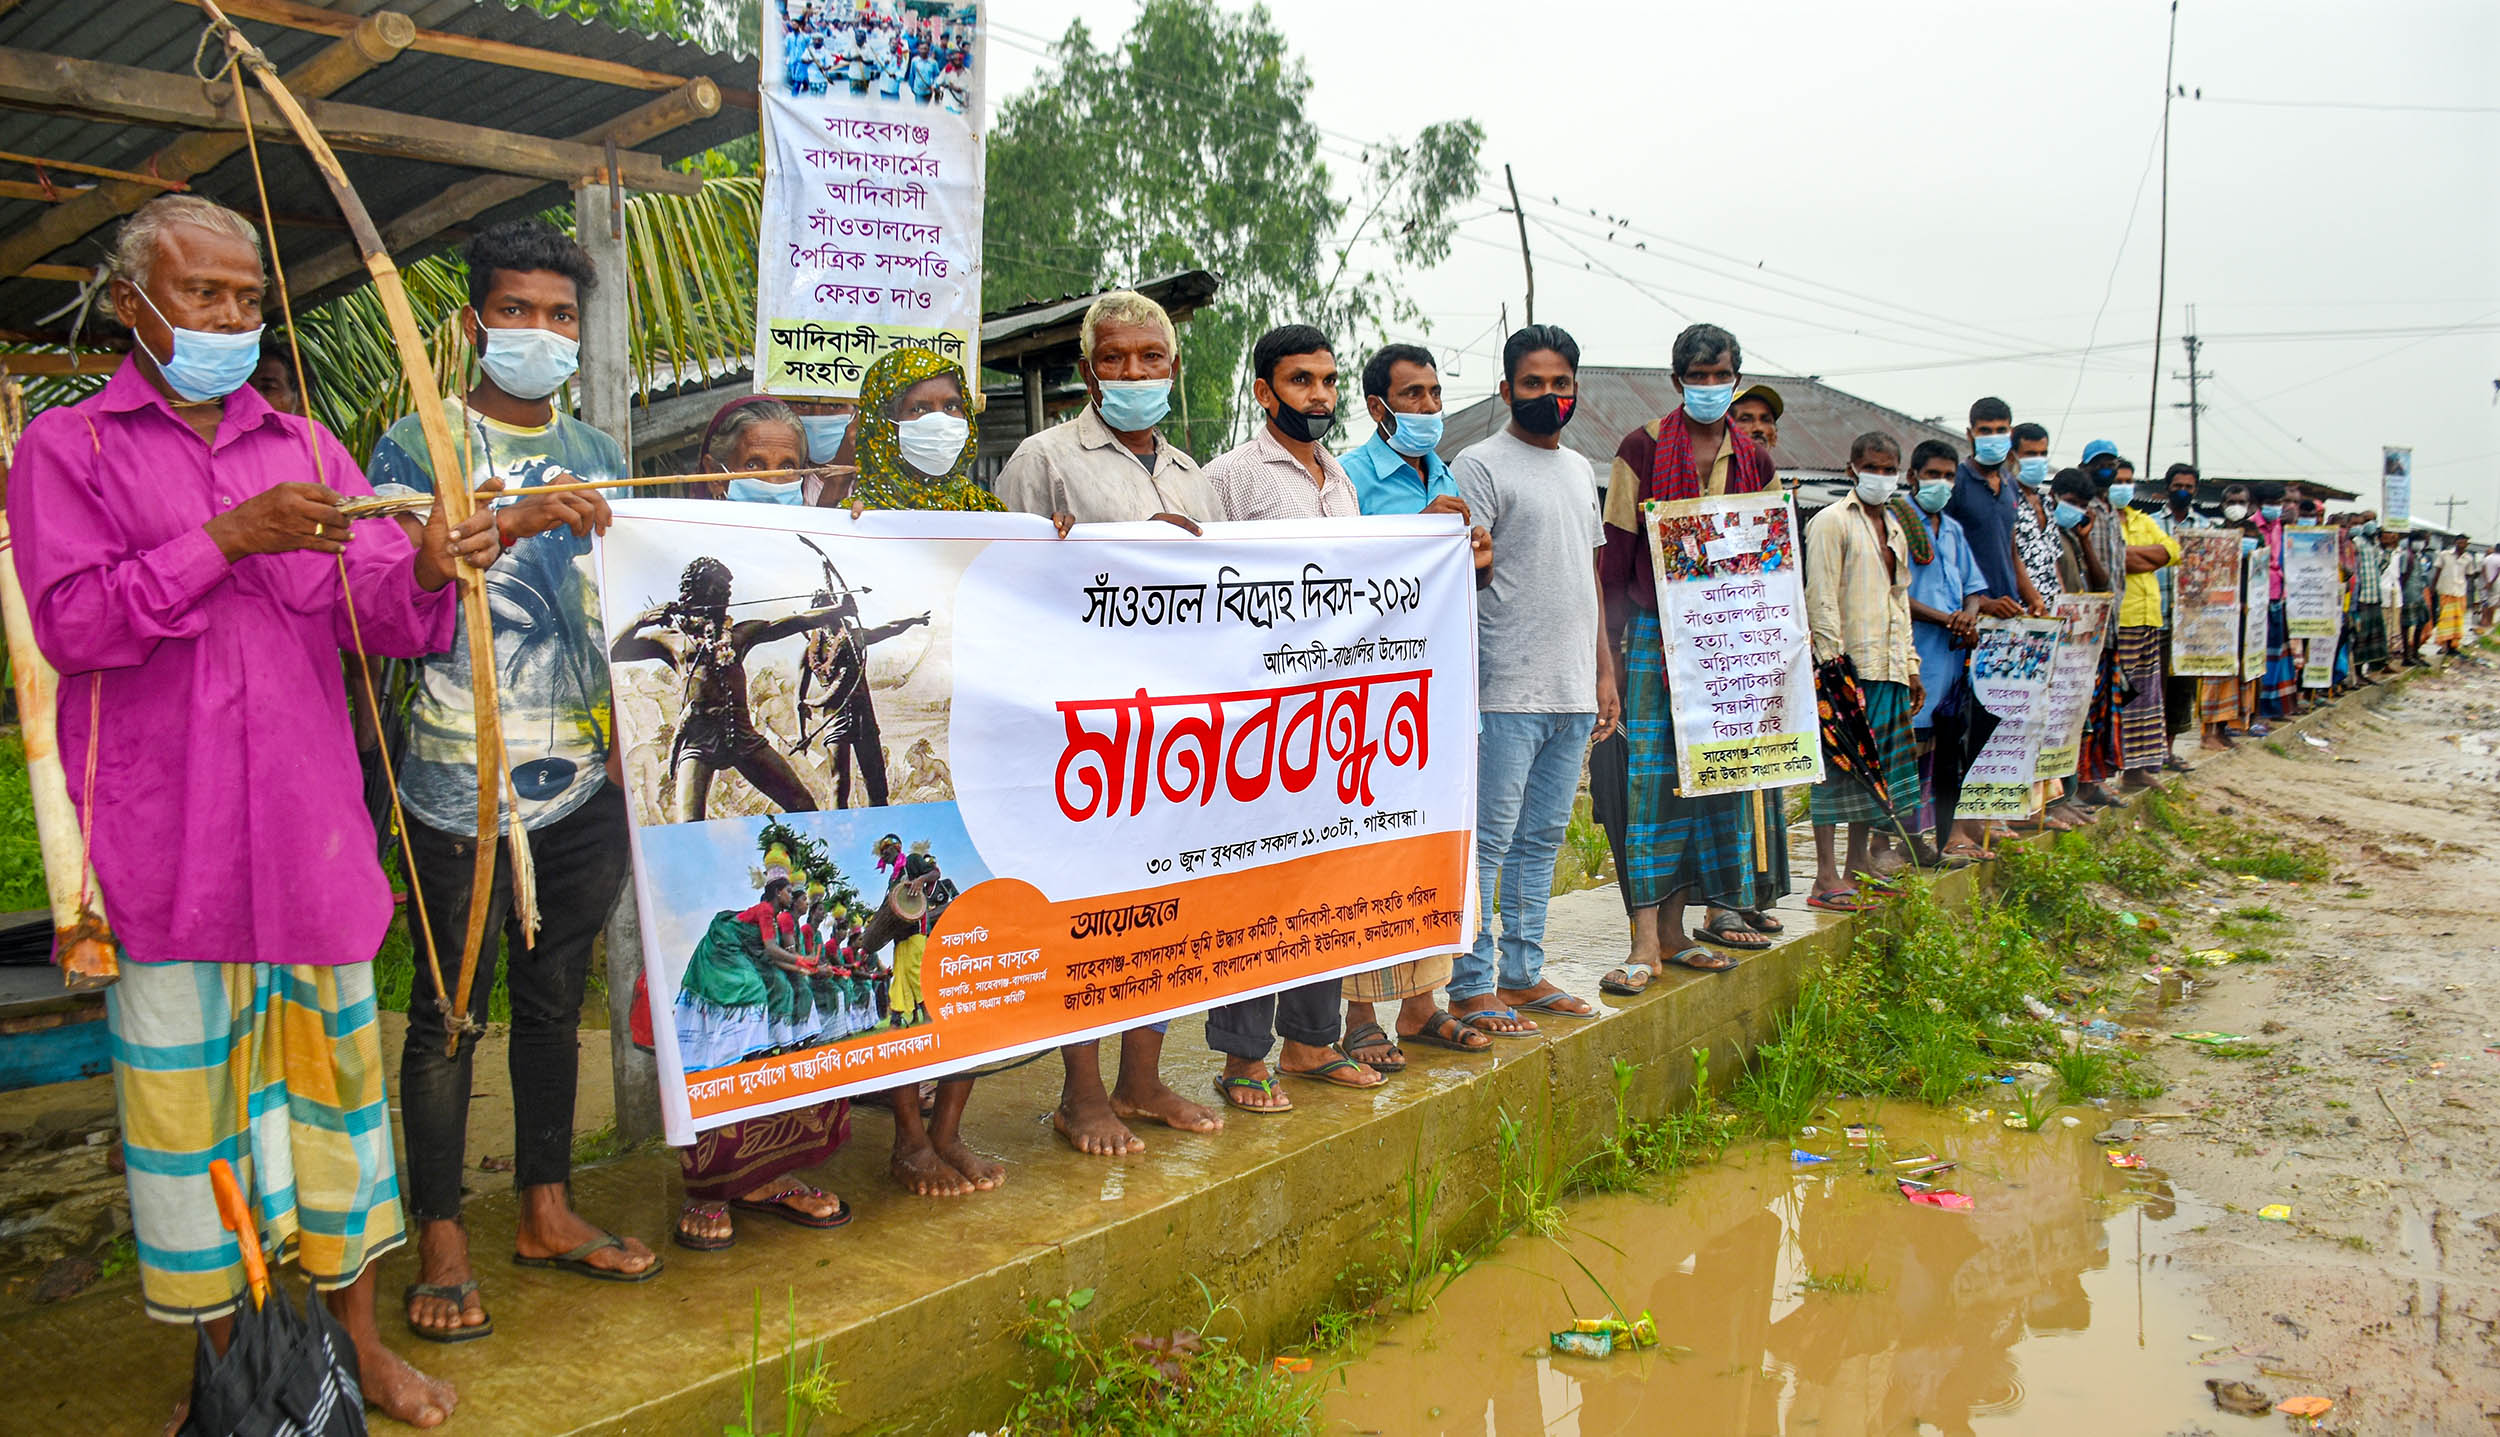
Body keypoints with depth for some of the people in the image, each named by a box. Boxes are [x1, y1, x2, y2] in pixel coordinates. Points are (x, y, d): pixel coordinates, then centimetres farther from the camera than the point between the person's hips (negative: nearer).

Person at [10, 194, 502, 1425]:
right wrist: (227, 538, -18)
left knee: (333, 1061, 10)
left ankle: (356, 1332, 23)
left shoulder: (303, 445, 12)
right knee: (180, 1082, 6)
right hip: (160, 838, -3)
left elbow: (377, 617, 2)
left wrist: (424, 570, -20)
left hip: (308, 821, 3)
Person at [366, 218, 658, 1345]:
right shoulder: (418, 445, -1)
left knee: (555, 998, 14)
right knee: (451, 1011, 4)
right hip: (460, 780, -5)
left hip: (585, 779, 5)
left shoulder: (595, 457, 14)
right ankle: (441, 1241, 17)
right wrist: (507, 526, -26)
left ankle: (547, 1211, 27)